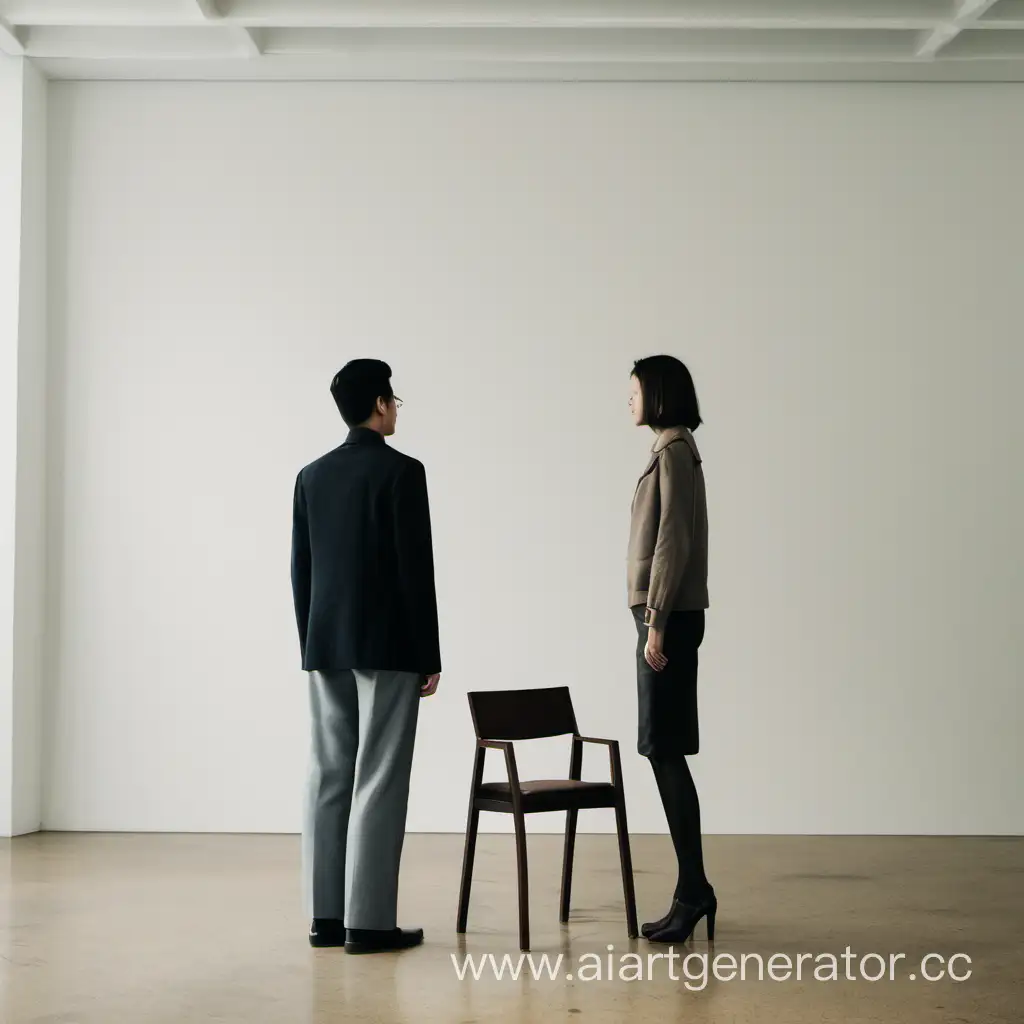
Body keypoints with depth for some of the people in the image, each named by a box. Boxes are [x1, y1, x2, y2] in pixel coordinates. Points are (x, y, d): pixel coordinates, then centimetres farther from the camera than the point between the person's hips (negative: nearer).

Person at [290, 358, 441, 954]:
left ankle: (327, 915, 10)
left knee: (331, 779, 7)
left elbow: (301, 570, 11)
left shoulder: (312, 476, 9)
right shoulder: (402, 471, -9)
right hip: (388, 647, -6)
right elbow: (416, 569, -13)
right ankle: (368, 920, -3)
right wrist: (431, 656, -7)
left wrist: (311, 646, 17)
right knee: (379, 782, -4)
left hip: (328, 646, 6)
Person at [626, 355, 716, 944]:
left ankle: (695, 887, -3)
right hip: (666, 614, 10)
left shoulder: (675, 450, -11)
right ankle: (692, 890, 13)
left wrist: (657, 621, -19)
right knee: (664, 750, 9)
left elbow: (674, 540, -17)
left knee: (665, 749, -8)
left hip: (669, 616, -10)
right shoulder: (672, 449, 17)